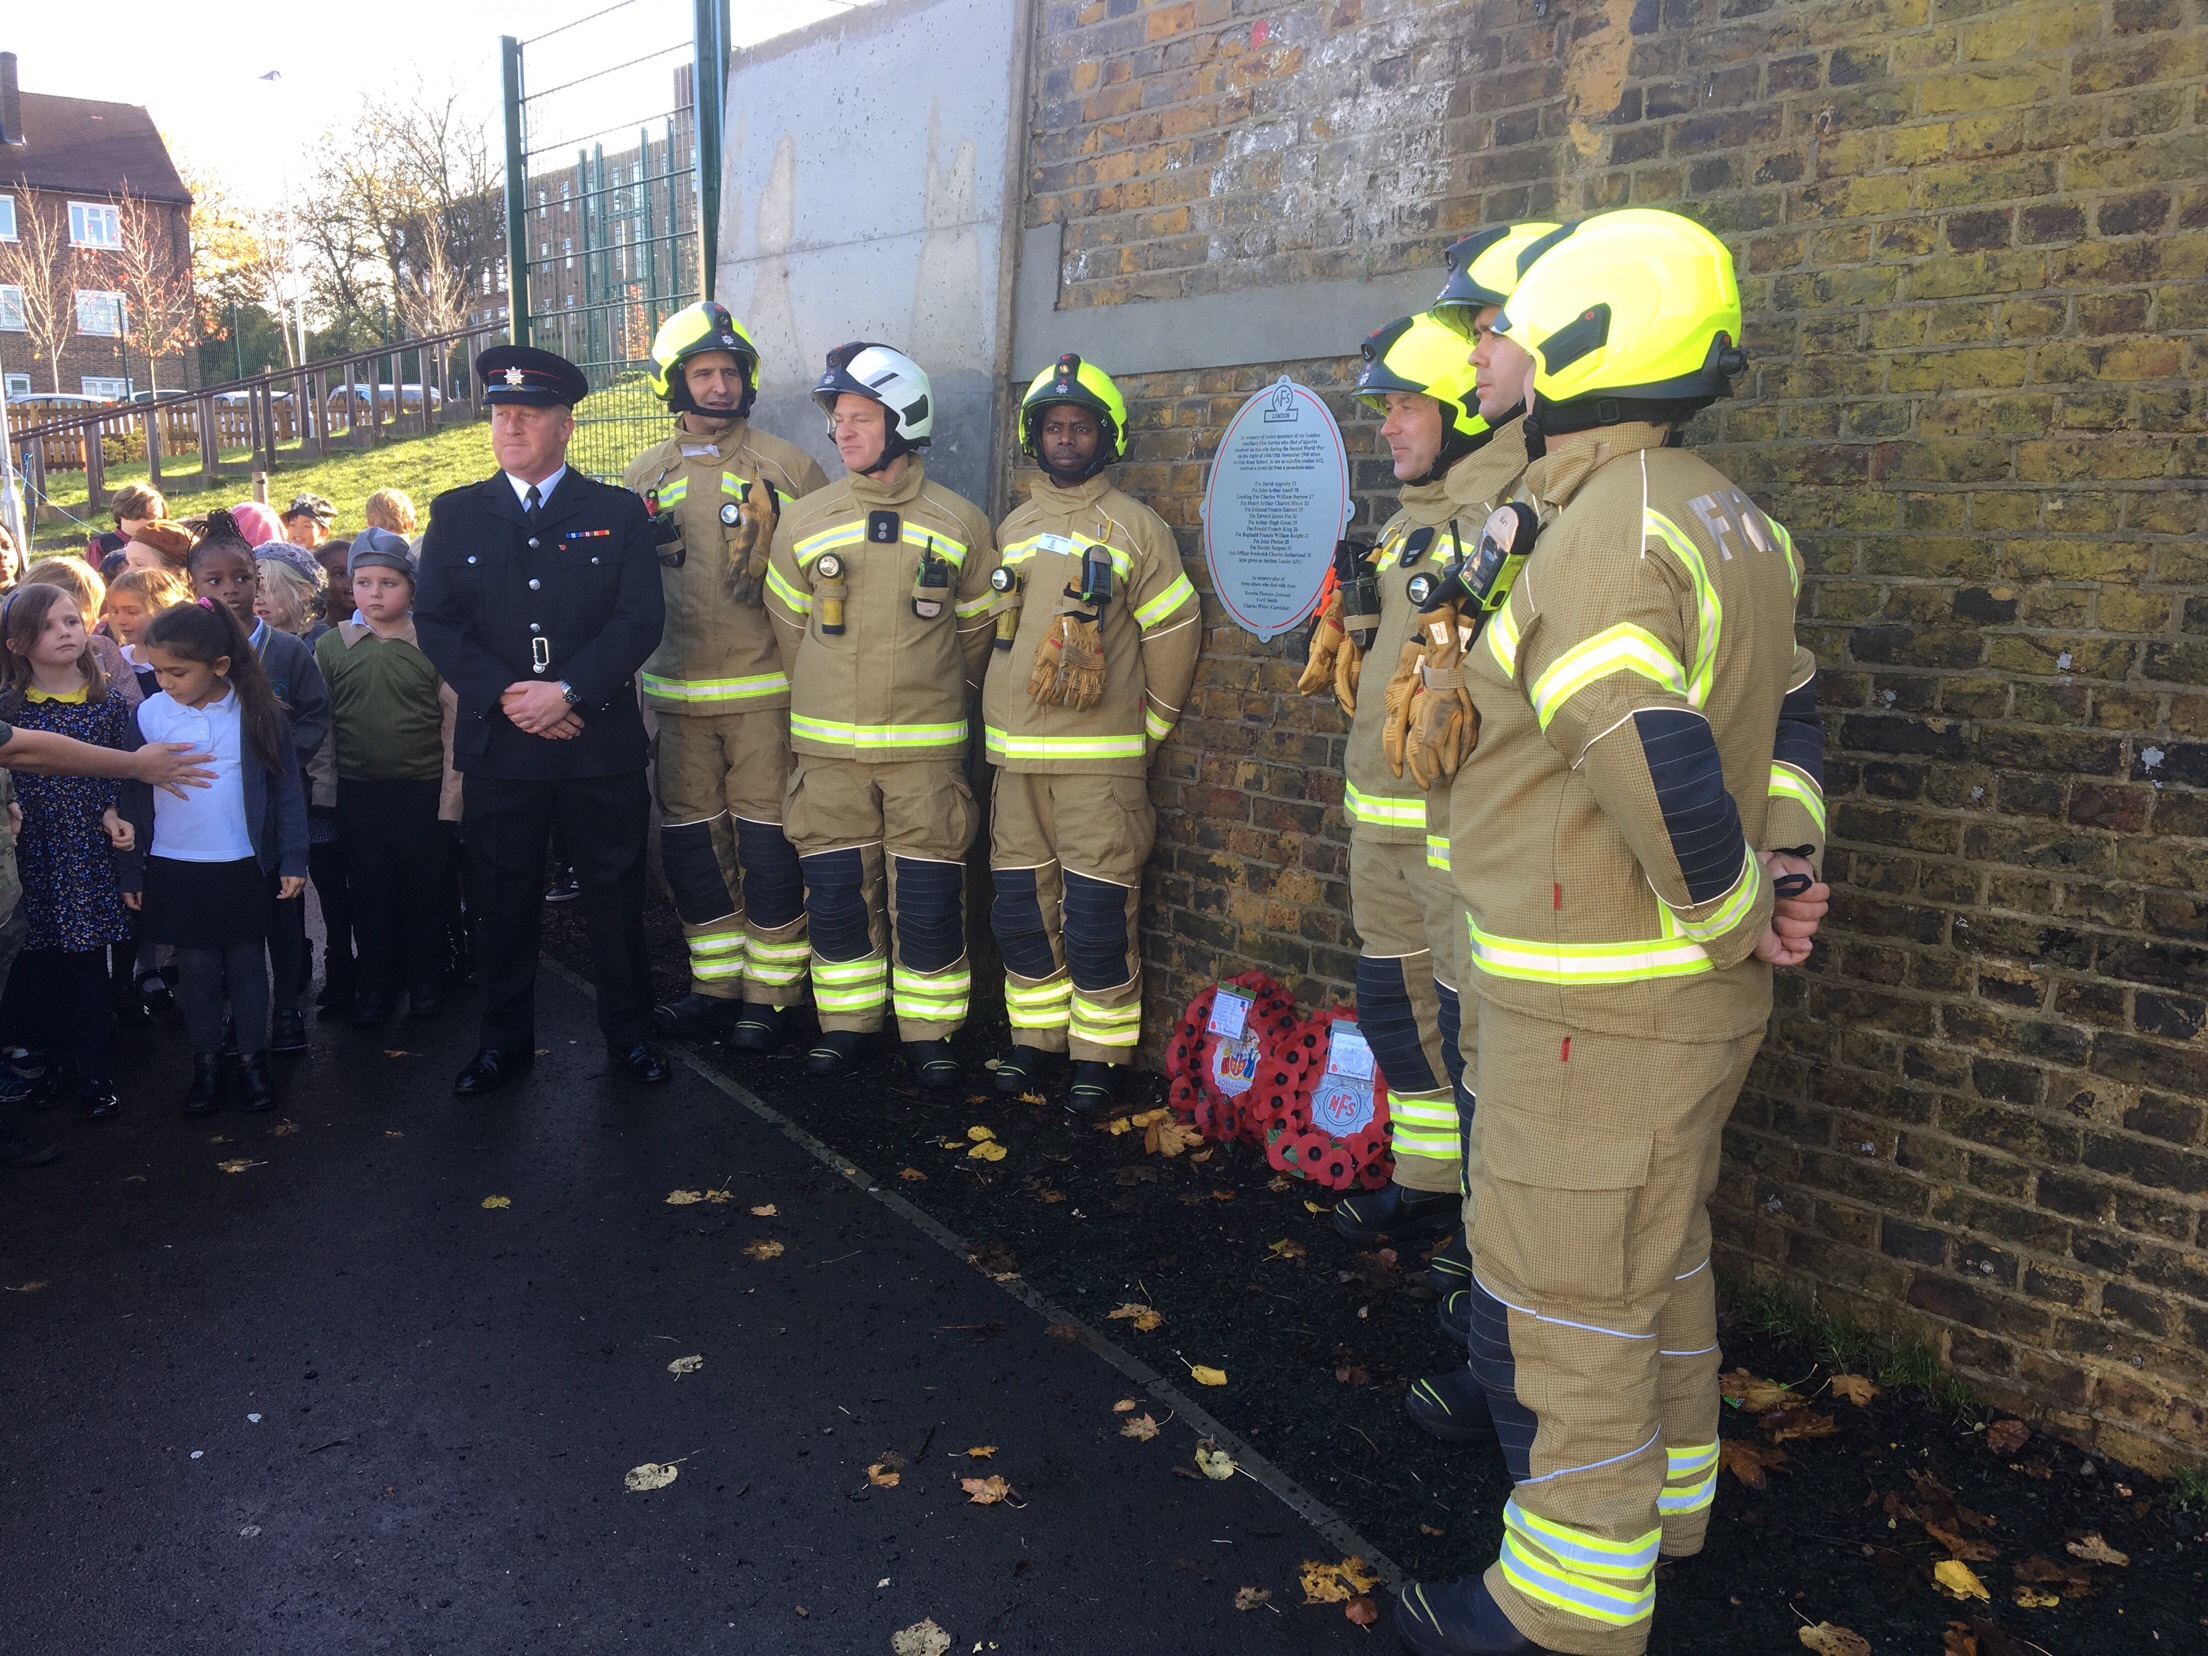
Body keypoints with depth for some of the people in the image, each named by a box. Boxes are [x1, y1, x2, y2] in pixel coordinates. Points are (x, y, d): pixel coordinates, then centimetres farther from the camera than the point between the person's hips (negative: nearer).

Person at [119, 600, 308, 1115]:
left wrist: (293, 860, -4)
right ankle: (206, 1061, 24)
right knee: (196, 968, 10)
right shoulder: (148, 714, -3)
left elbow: (287, 791, -2)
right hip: (175, 869, 1)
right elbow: (134, 798, 4)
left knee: (247, 963, 9)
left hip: (245, 866, -1)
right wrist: (133, 871, 5)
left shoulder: (258, 712, -8)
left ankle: (254, 1059, 22)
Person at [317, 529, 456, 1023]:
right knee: (369, 890, 10)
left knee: (423, 888, 8)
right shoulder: (332, 645, 4)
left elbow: (454, 721, -1)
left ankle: (425, 977, 24)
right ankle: (377, 981, 23)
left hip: (422, 790, -2)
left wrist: (451, 791, -5)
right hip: (357, 792, 2)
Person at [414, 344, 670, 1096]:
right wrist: (506, 695, -12)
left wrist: (568, 691, -16)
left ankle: (629, 1034, 22)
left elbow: (640, 619, -5)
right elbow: (435, 622, 2)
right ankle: (505, 1040, 23)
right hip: (497, 744, 1)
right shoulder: (455, 514, 9)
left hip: (601, 741, -1)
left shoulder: (618, 513, 4)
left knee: (615, 893, 7)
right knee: (501, 898, 8)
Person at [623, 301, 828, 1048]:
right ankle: (717, 984, 23)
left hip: (764, 686, -3)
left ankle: (769, 992, 11)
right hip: (676, 690, 4)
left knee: (768, 843, -2)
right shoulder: (646, 475, 11)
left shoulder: (786, 466, 1)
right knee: (689, 840, 9)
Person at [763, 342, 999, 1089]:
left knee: (929, 896, 1)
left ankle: (929, 1030, 15)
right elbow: (788, 625, 14)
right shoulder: (803, 521, 3)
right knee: (835, 891, 7)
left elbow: (979, 625, 11)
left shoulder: (959, 523, 0)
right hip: (826, 745, 2)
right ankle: (846, 1020, 22)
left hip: (925, 745, -1)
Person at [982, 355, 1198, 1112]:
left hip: (1101, 760, -5)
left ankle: (1097, 1053, 9)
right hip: (1014, 756, 5)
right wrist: (1001, 712, 15)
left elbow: (1175, 632, 1)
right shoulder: (1012, 530, 14)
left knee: (1098, 915, -4)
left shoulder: (1136, 527, 0)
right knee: (1022, 908, 9)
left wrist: (1148, 730, 3)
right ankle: (1035, 1036, 23)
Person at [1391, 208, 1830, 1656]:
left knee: (1562, 1296, 4)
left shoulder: (1602, 535, -22)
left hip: (1601, 1002, -10)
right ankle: (1665, 1498, 44)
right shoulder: (1731, 521, 10)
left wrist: (1735, 915, -16)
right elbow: (1791, 711, 20)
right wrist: (1786, 858, 10)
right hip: (1694, 990, 10)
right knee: (1659, 1258, 24)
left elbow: (1668, 782, -32)